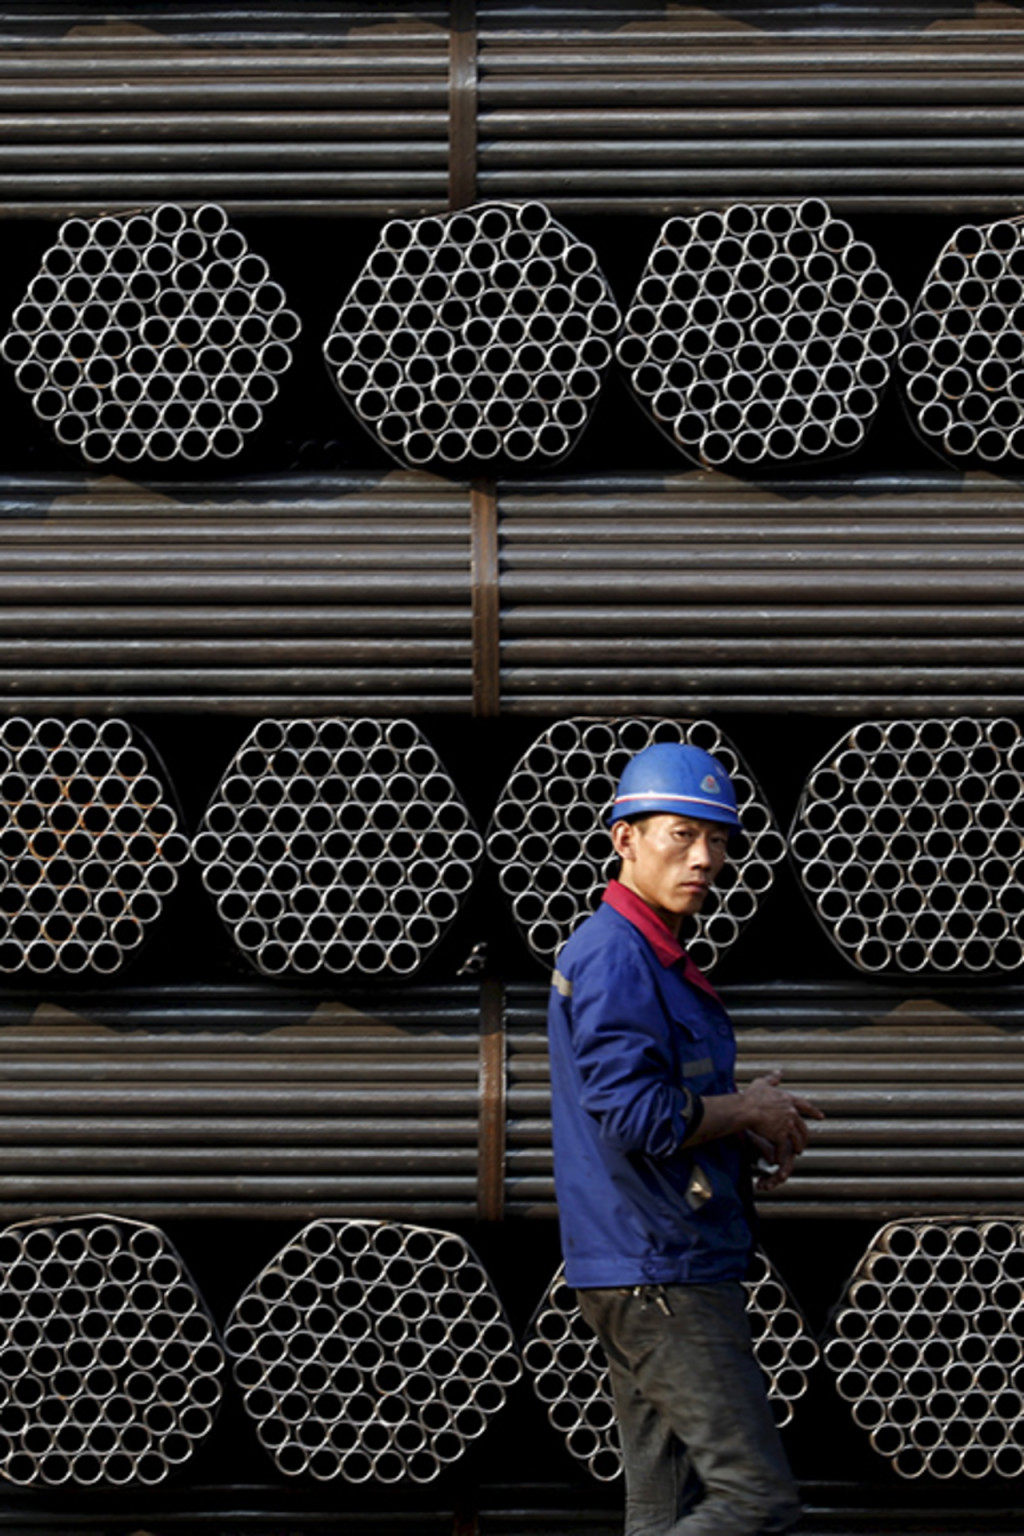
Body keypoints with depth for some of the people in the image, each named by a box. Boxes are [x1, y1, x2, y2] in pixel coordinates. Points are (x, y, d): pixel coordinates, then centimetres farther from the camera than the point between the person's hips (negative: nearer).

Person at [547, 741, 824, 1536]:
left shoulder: (657, 958, 19)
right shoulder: (613, 957, -14)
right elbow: (636, 1114, -24)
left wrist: (755, 1140, 9)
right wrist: (750, 1112, -9)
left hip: (668, 1270, 10)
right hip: (659, 1275, -10)